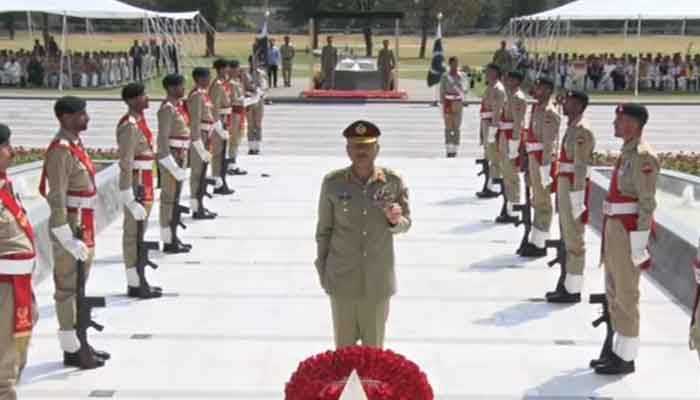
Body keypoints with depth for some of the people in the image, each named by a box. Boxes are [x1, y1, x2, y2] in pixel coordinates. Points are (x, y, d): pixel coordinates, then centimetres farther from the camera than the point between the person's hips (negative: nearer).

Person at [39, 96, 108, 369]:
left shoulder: (75, 144, 11)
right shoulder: (60, 151, -19)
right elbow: (57, 200, -22)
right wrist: (70, 239, -22)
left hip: (84, 228, 10)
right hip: (71, 230, -10)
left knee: (78, 288, 16)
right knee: (68, 289, 0)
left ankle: (79, 343, 26)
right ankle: (71, 350, 9)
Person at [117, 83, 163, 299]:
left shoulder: (139, 120, 11)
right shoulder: (130, 126, -19)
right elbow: (126, 163, -22)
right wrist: (129, 196, -23)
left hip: (144, 184, 10)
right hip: (136, 185, -10)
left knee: (139, 232, 15)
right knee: (134, 234, -2)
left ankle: (139, 280, 24)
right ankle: (135, 284, 6)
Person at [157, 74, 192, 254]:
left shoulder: (179, 104, 11)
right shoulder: (167, 108, -17)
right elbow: (162, 138, -21)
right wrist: (172, 164, -22)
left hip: (180, 156, 9)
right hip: (171, 157, -9)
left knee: (175, 198, 14)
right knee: (169, 198, -3)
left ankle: (173, 237, 23)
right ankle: (168, 242, 4)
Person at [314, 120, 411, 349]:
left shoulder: (393, 182, -6)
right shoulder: (333, 182, -6)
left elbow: (405, 224, 4)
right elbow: (324, 229, 2)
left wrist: (394, 220, -19)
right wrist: (322, 270, 4)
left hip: (378, 280, 1)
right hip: (342, 279, 0)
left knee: (374, 348, 14)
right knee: (344, 347, 10)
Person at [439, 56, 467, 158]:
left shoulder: (462, 76, 9)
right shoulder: (445, 76, 3)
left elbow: (465, 89, 6)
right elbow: (442, 91, 1)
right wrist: (443, 103, -9)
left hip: (458, 103, 2)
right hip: (448, 102, -2)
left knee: (457, 127, 0)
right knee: (448, 127, -2)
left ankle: (455, 150, 3)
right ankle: (448, 150, 0)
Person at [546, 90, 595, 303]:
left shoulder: (582, 131, -16)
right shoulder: (571, 128, 14)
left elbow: (580, 168, -20)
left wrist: (576, 200, -22)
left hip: (574, 189, -10)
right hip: (565, 187, 10)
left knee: (574, 240, -3)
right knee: (568, 238, 15)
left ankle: (573, 290, 3)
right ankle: (568, 284, 24)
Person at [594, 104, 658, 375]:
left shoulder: (643, 157, -16)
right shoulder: (627, 153, 12)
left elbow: (647, 204, -18)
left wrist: (638, 245, -19)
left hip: (629, 232, -10)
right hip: (615, 229, 10)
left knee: (626, 295, -1)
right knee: (614, 292, 15)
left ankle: (626, 358, 9)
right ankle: (619, 350, 26)